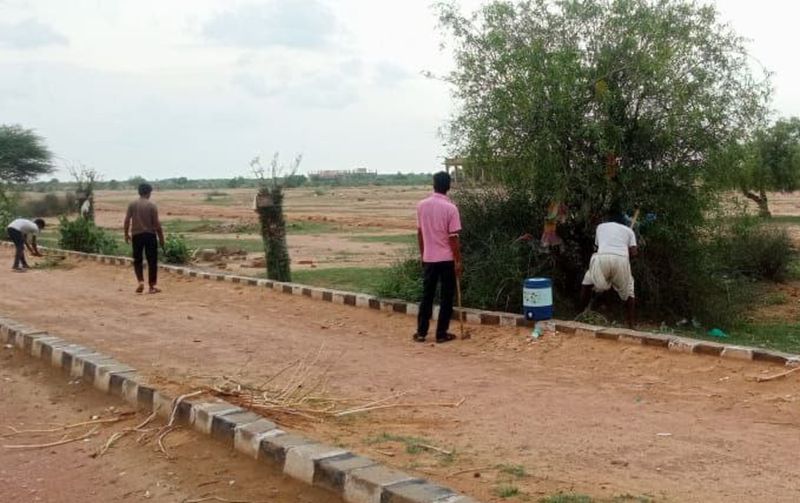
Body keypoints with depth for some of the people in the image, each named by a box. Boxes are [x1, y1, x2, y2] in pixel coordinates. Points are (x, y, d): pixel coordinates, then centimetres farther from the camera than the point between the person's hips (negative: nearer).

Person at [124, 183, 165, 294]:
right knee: (152, 261, 4)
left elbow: (127, 220, 0)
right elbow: (156, 223, -8)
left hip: (136, 235, 3)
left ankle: (141, 281, -4)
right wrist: (161, 237, 0)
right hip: (150, 235, -2)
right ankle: (152, 286, 5)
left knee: (137, 260, 14)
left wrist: (126, 234, 12)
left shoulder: (132, 205, 1)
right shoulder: (152, 205, -7)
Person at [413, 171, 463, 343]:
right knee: (446, 297, 6)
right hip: (447, 259, -4)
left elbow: (420, 232, 7)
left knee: (427, 295, 12)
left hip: (429, 258, 4)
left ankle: (421, 332, 13)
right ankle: (441, 334, 7)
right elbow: (453, 238, -13)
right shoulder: (450, 208, -13)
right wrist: (458, 261, -6)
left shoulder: (422, 205, 0)